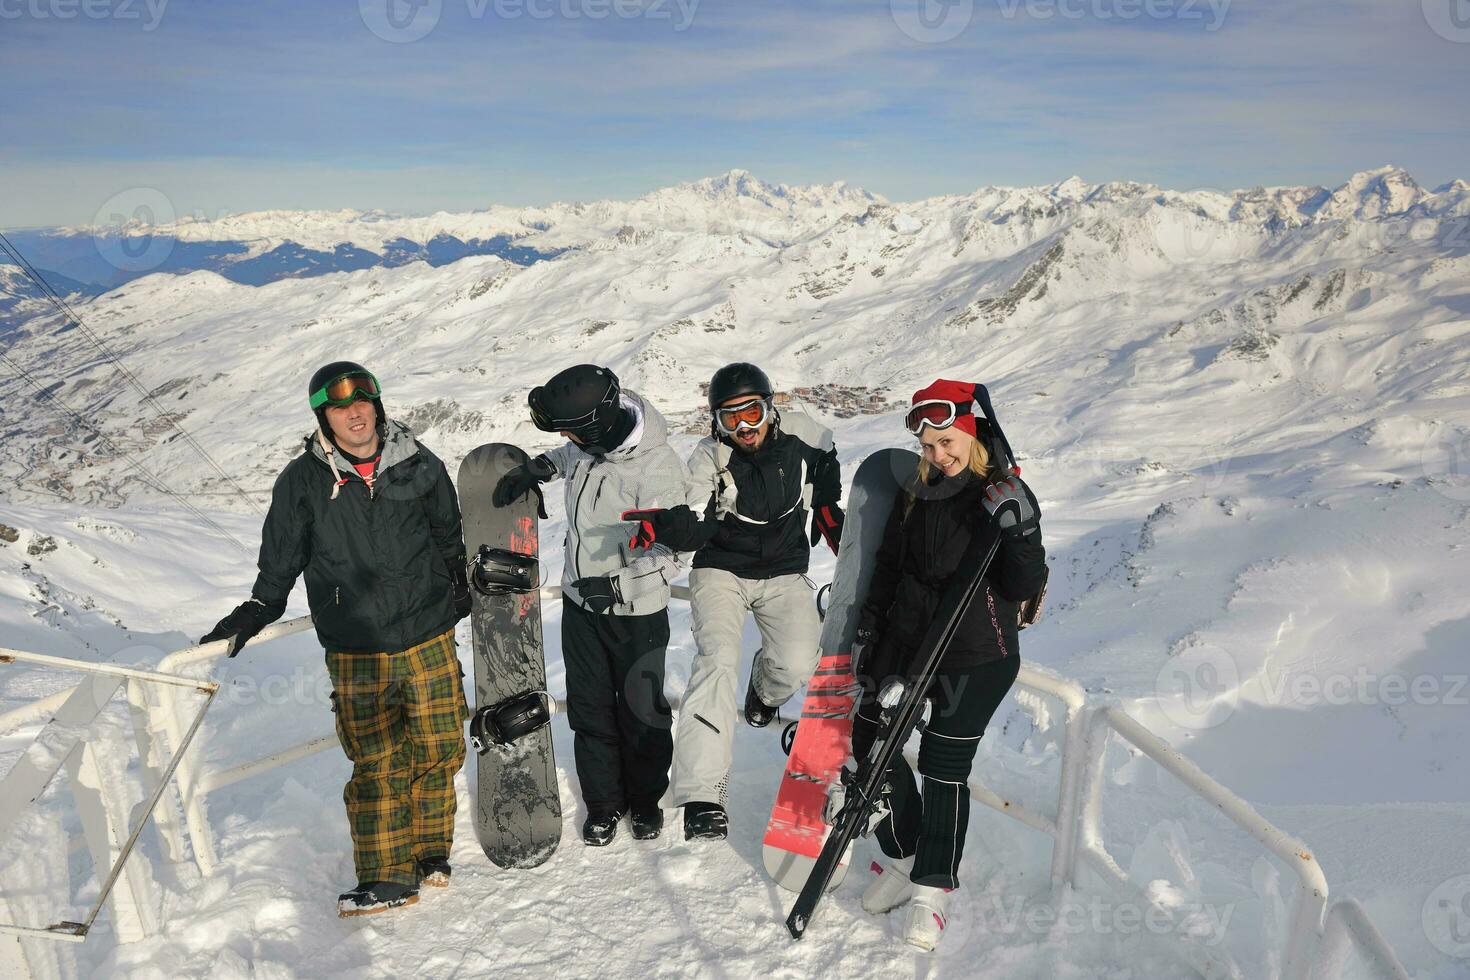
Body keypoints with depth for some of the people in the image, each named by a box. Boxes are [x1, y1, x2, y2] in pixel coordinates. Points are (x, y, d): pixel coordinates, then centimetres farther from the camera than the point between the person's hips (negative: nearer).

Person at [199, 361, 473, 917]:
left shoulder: (418, 465, 1)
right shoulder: (303, 481, -2)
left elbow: (450, 536, 16)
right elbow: (280, 558, 10)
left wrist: (462, 586, 20)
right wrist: (257, 611, 7)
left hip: (429, 638, 2)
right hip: (355, 651, -2)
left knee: (439, 749, 7)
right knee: (377, 763, -2)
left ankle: (430, 851, 26)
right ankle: (386, 877, 11)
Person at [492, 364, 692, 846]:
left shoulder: (656, 470, -29)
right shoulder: (591, 439, -9)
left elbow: (672, 556, -23)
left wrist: (616, 585, -29)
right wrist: (540, 466, 3)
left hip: (635, 612, -6)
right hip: (580, 603, 6)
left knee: (640, 709, 13)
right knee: (589, 708, 15)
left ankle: (645, 799, 36)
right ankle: (603, 802, 33)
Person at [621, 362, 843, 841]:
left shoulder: (801, 435, -9)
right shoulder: (710, 460, -17)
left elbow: (826, 462, 16)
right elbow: (696, 528, -29)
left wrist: (827, 512, 15)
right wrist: (665, 525, -49)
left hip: (784, 572, 3)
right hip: (722, 571, -2)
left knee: (797, 666, -14)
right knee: (717, 659, -23)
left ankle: (765, 689, 29)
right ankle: (702, 793, -24)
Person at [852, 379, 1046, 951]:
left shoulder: (1009, 497, -8)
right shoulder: (916, 494, 6)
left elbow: (1025, 589, -12)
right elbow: (887, 567, 15)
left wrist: (1018, 530, -27)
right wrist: (868, 635, 13)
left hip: (977, 656, -5)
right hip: (907, 642, 5)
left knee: (945, 768, -1)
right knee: (872, 742, 7)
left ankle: (932, 887, 19)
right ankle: (904, 856, 28)